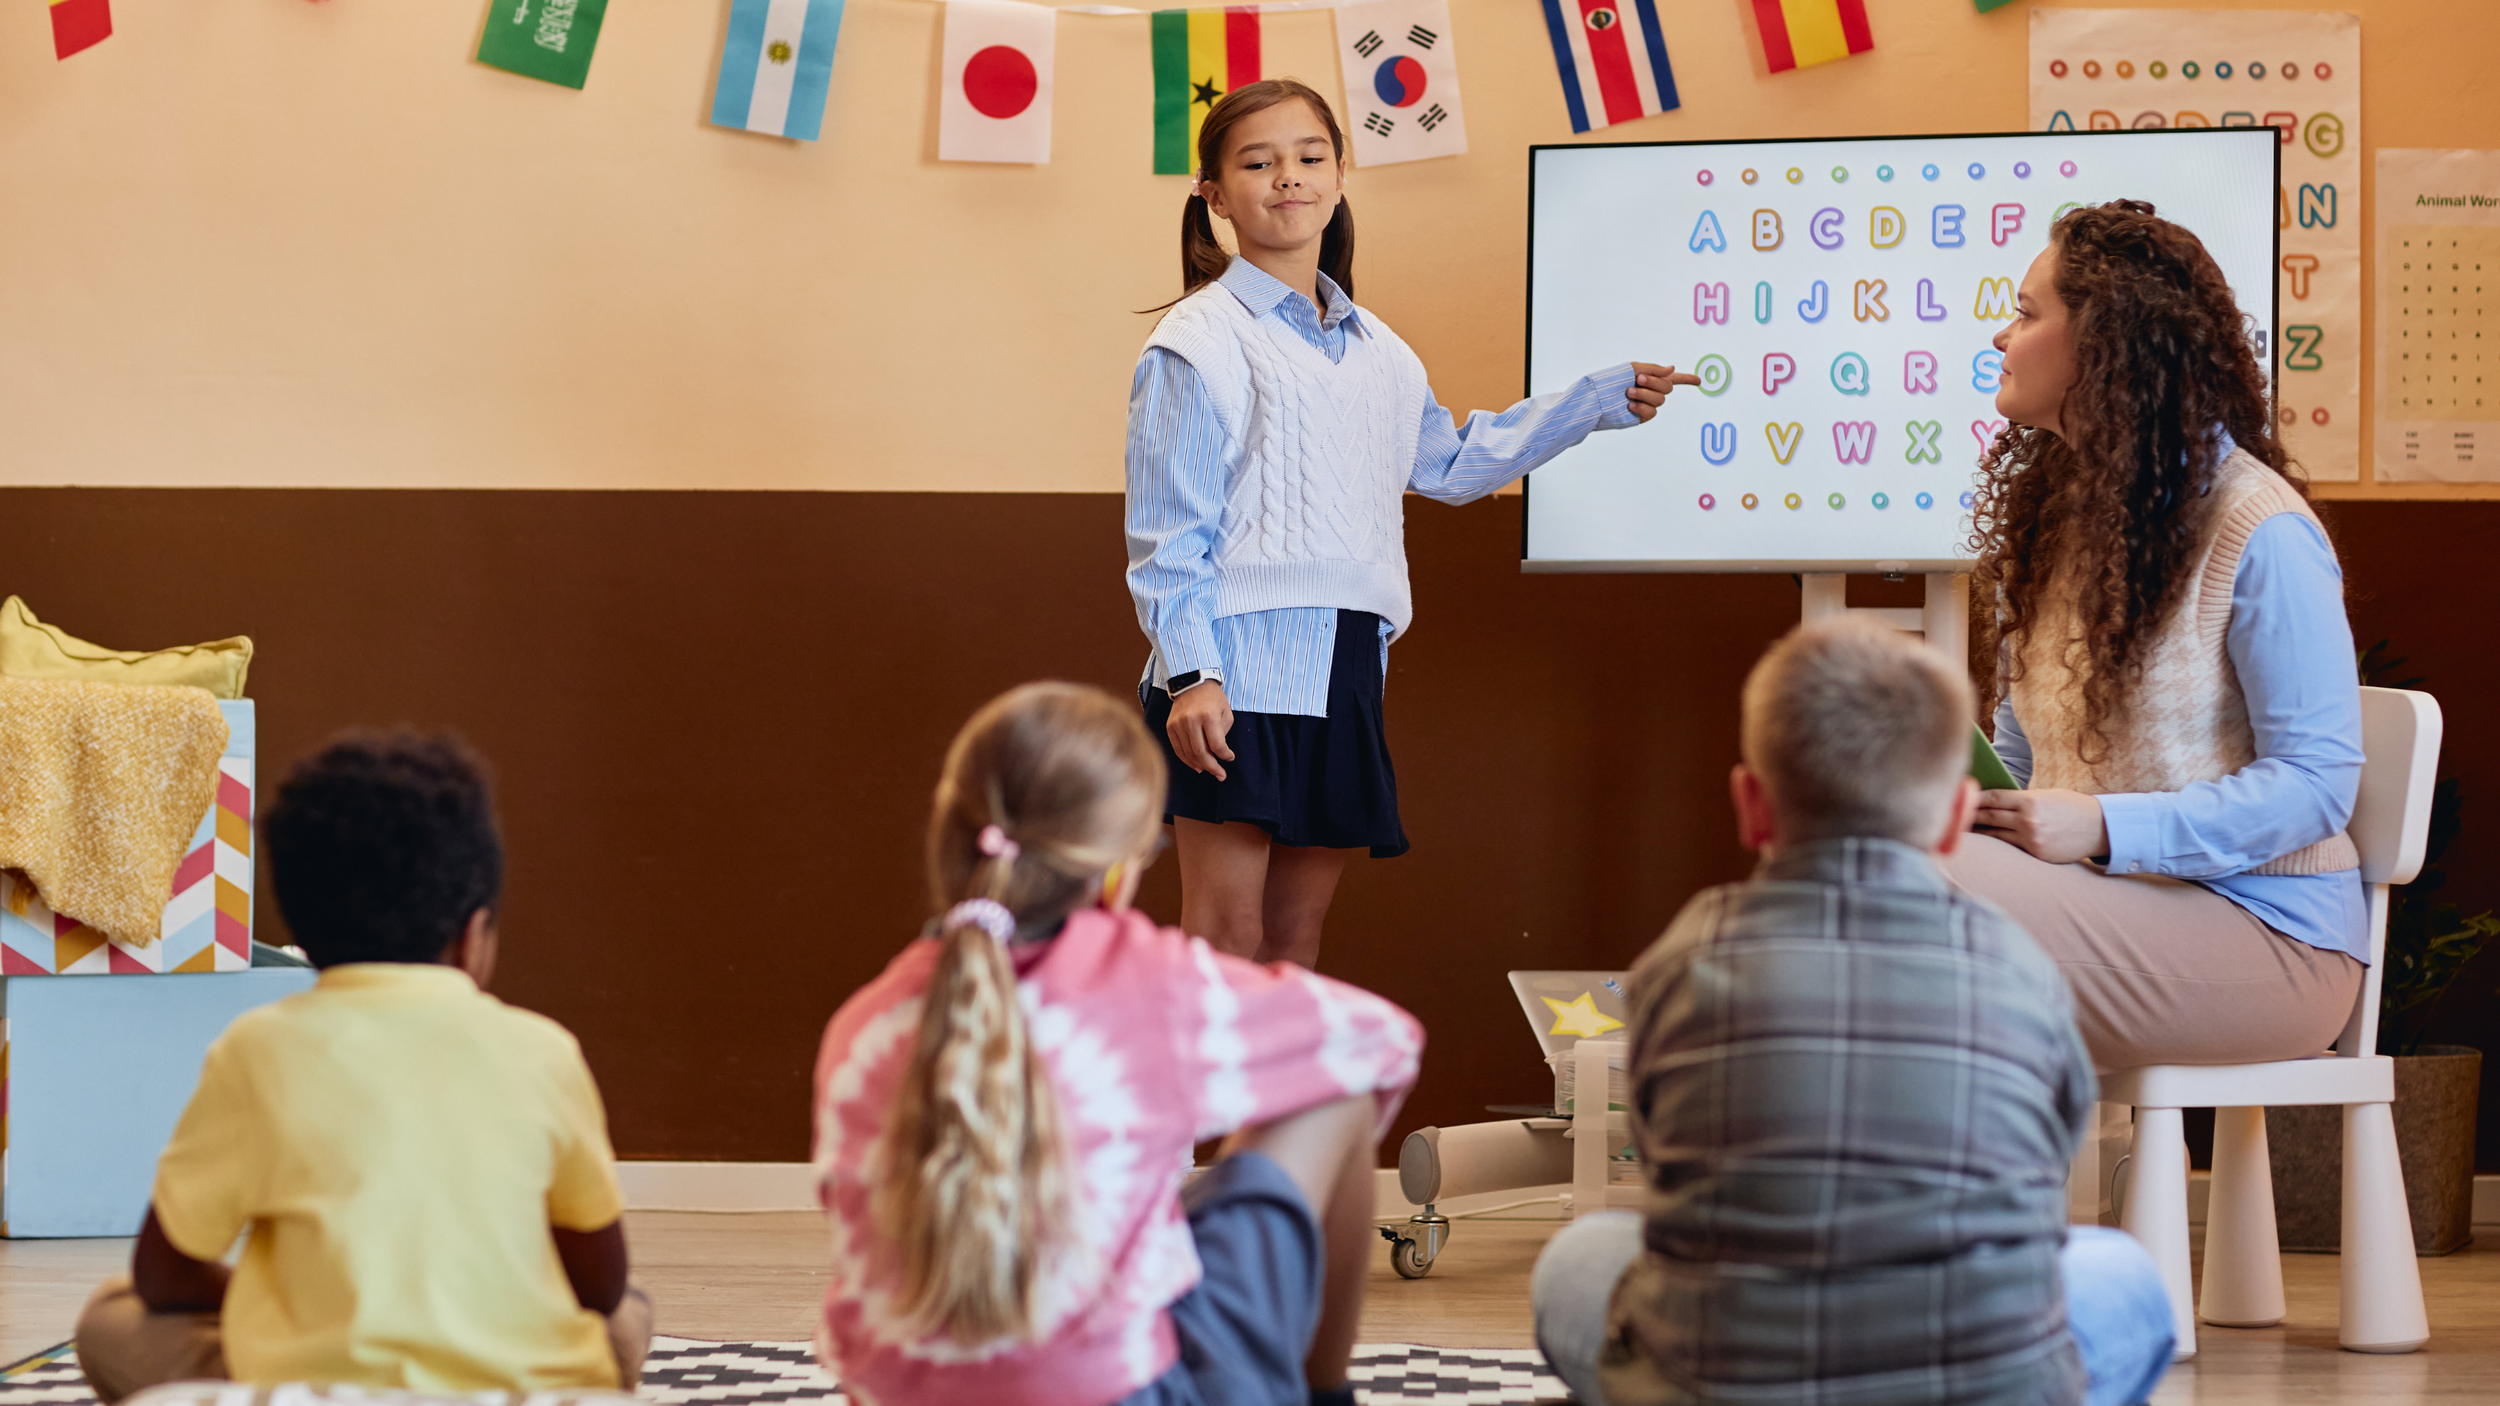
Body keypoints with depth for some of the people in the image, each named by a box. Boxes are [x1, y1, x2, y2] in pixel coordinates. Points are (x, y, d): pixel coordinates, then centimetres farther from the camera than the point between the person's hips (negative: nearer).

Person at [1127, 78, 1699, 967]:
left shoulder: (1376, 352, 18)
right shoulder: (1200, 343, -3)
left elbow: (1451, 463, 33)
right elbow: (1165, 529, -7)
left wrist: (1600, 401, 32)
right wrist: (1189, 671, -17)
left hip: (1343, 670, 7)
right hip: (1235, 667, -7)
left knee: (1297, 933, 8)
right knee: (1224, 937, -11)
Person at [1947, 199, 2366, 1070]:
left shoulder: (2260, 532, -10)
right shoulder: (2052, 510, 17)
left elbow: (2316, 781, -13)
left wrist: (2102, 827, -23)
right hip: (2102, 896, 7)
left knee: (1932, 892, -30)